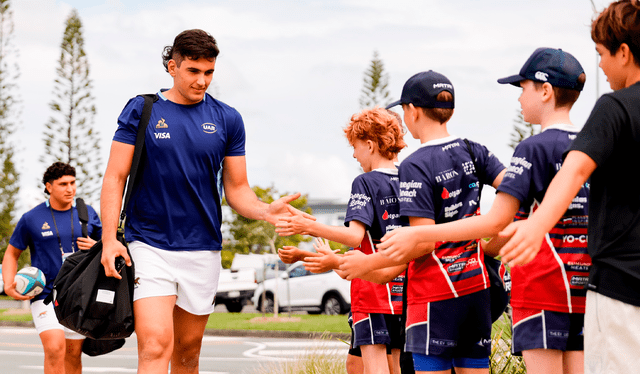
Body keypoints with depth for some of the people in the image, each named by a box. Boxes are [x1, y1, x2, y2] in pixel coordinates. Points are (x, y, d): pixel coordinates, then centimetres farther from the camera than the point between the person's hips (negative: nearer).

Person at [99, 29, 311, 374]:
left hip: (203, 250, 3)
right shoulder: (142, 110, 1)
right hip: (149, 245, -3)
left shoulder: (227, 119, 7)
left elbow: (237, 189, 9)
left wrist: (266, 211, -13)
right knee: (156, 344, -18)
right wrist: (110, 238, -11)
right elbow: (115, 177, 0)